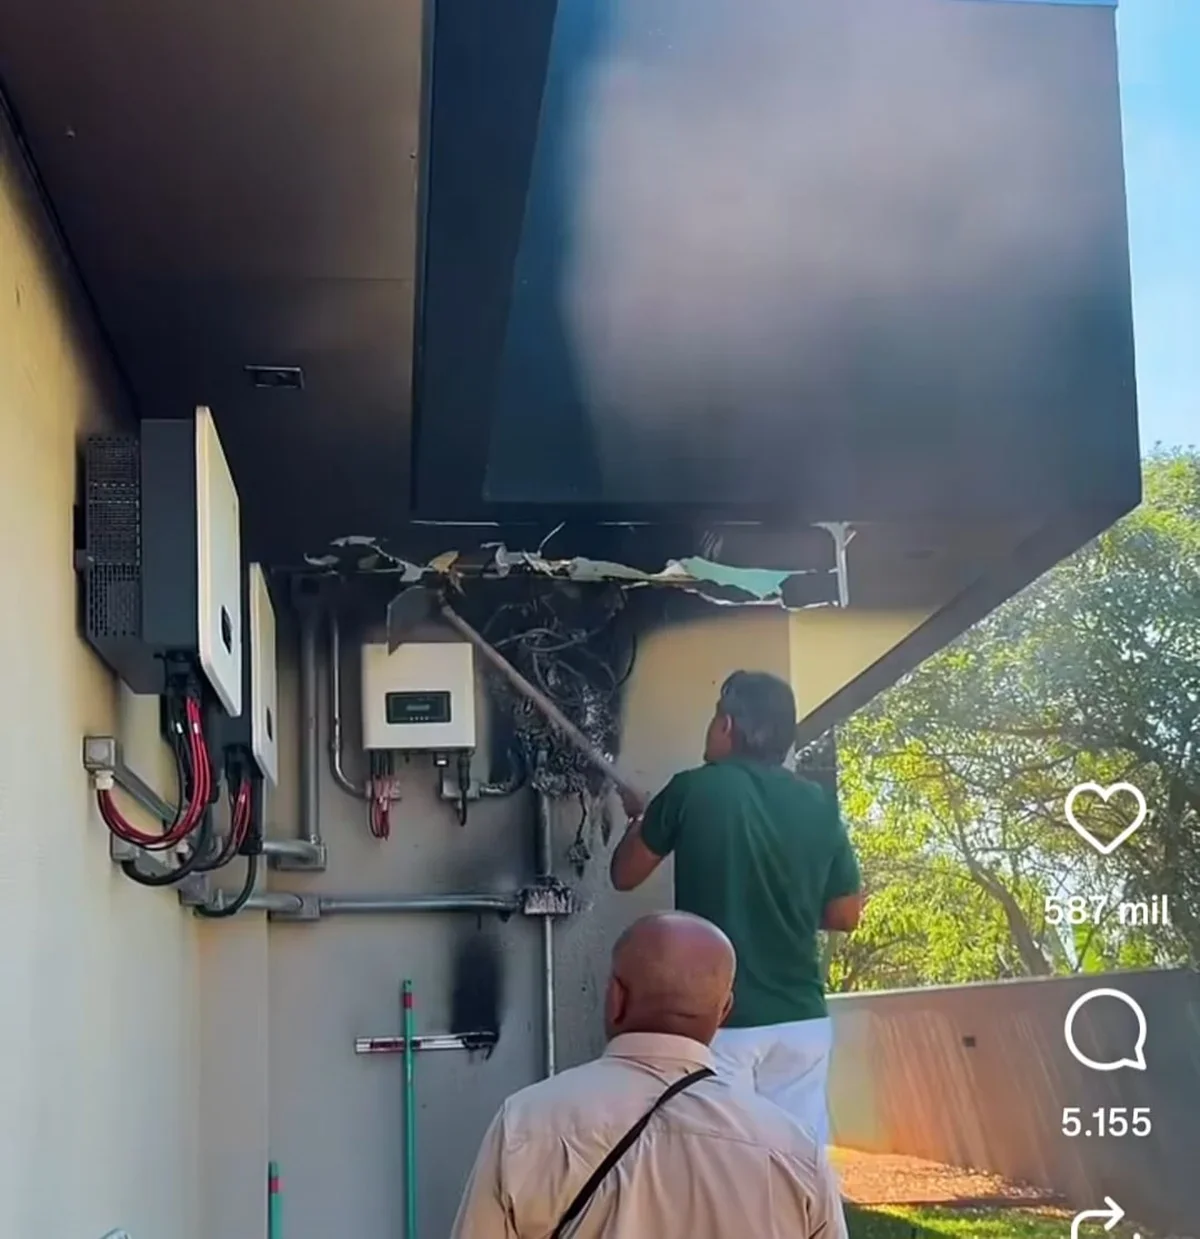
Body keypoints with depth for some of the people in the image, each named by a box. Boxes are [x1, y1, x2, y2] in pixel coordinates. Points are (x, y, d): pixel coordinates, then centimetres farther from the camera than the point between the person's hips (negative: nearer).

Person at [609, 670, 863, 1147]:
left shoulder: (693, 791, -6)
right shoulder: (818, 806, 3)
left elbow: (625, 875, 8)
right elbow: (846, 914, 10)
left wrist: (639, 818, 27)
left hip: (718, 1020, -3)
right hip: (801, 1019, 4)